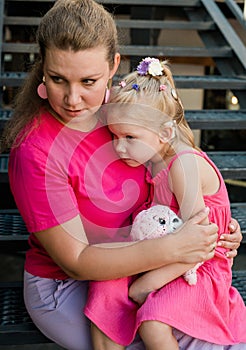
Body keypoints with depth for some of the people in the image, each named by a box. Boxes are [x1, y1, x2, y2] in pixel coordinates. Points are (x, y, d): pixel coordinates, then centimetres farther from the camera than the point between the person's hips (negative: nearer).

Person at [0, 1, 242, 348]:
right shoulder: (35, 153, -28)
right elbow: (76, 261, -24)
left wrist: (214, 229, -11)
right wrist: (171, 248, -33)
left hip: (130, 262, 6)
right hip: (65, 291, -6)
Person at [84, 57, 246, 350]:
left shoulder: (186, 164, -22)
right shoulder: (152, 160, 4)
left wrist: (147, 283, -21)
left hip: (199, 269, -8)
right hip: (158, 258, 8)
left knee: (153, 325, -29)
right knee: (103, 289, -14)